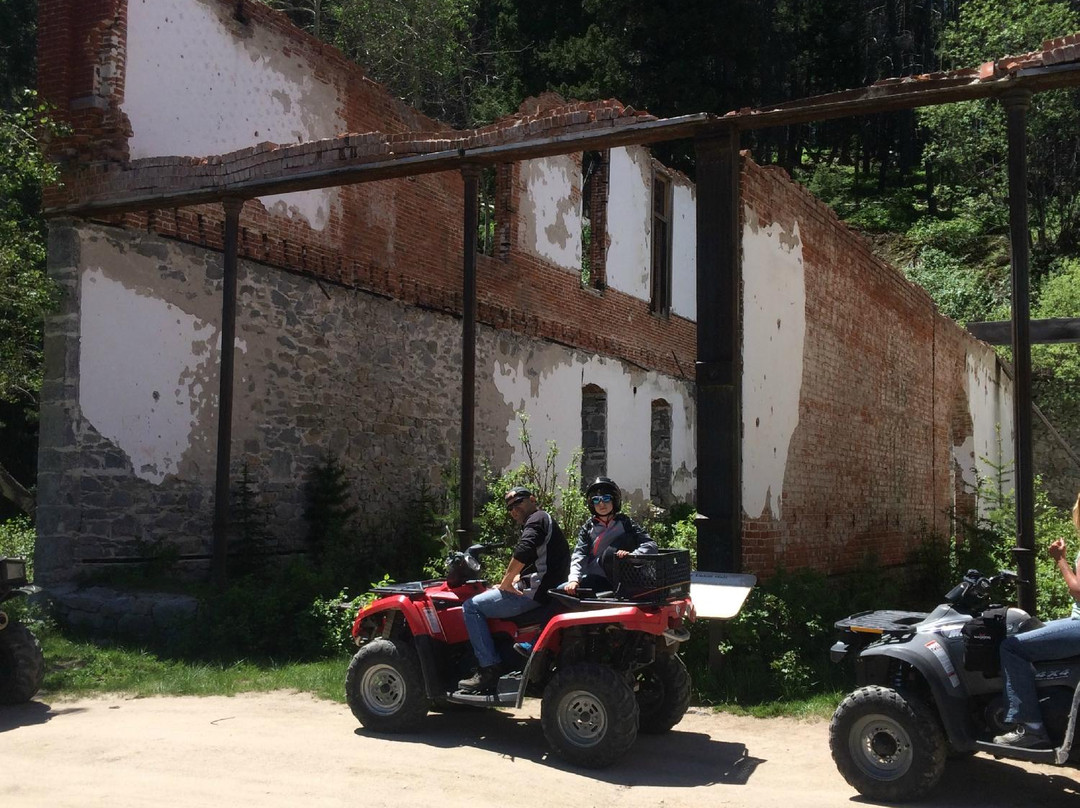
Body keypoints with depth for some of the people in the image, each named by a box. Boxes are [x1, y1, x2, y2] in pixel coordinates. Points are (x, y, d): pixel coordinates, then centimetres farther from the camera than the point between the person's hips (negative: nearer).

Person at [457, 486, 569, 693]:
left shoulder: (537, 519, -6)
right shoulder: (545, 522, 26)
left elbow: (523, 552, -26)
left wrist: (506, 583, -17)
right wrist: (509, 583, 13)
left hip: (535, 593, -11)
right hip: (543, 591, 11)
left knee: (471, 607, -9)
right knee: (488, 599, 27)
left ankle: (488, 670, -13)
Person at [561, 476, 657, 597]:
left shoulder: (625, 523, 5)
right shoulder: (587, 528, 11)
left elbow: (650, 545, -4)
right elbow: (578, 555, -2)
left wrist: (631, 555, -23)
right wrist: (574, 580, -20)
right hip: (594, 579, 2)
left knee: (610, 552, -27)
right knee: (561, 590, -18)